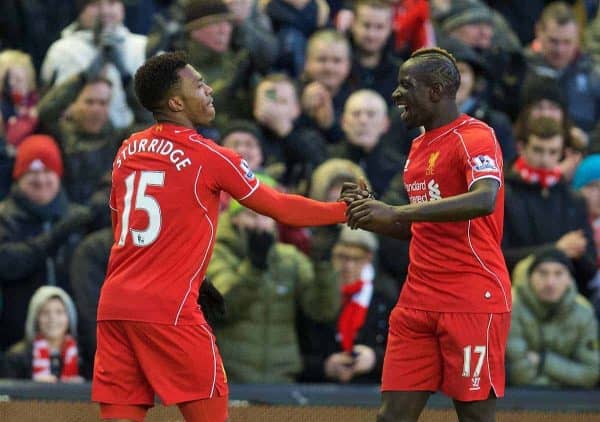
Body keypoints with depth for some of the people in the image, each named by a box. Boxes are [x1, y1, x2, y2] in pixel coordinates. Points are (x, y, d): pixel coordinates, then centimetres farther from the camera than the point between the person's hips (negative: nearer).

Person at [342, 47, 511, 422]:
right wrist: (370, 214, 7)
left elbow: (484, 200, -29)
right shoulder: (419, 147, 18)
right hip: (418, 303, 8)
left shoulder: (475, 137, -9)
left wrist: (396, 212, -33)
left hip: (472, 302, -8)